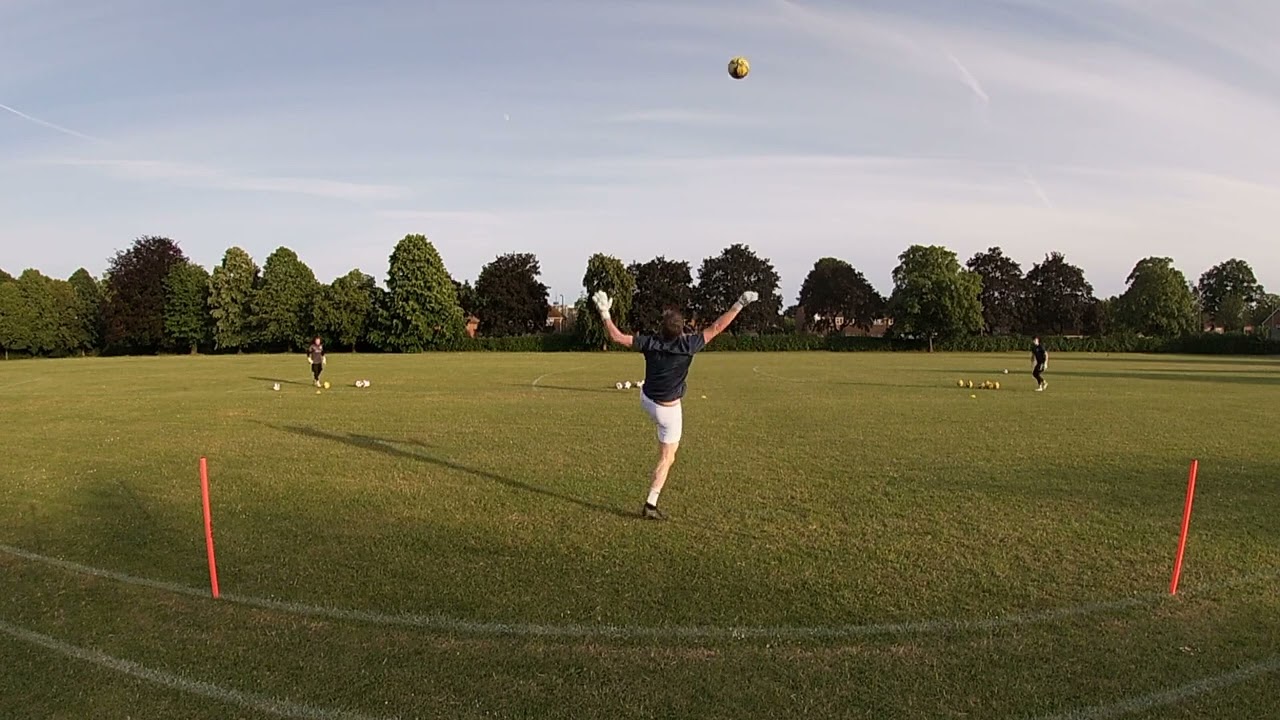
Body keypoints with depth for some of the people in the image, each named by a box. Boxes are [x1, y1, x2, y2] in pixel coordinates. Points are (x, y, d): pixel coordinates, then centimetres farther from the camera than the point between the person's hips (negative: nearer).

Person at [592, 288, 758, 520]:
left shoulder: (650, 342, -14)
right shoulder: (687, 345, -22)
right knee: (667, 459, 7)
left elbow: (616, 336, -9)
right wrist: (740, 304, -10)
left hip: (646, 399, 4)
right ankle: (650, 506, 8)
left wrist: (604, 312, 1)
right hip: (667, 410, -4)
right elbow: (717, 327, -16)